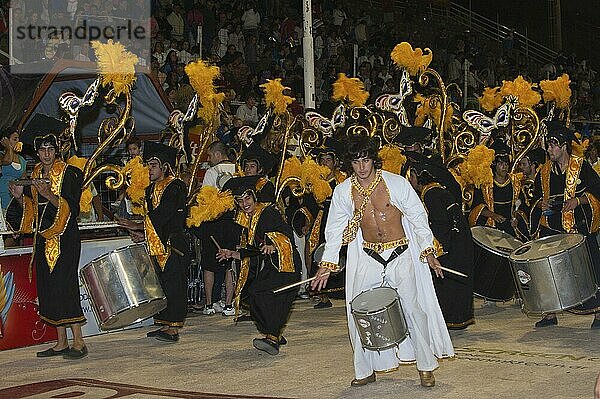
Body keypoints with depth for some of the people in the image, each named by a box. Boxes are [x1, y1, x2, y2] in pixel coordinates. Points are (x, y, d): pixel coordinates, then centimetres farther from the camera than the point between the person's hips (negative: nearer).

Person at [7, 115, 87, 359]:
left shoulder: (69, 174, -6)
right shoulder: (35, 176, 14)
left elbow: (72, 208, -15)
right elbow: (30, 209, 15)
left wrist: (49, 194, -26)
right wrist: (19, 197, -3)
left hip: (65, 238, -7)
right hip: (44, 238, 7)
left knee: (64, 285, -12)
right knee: (48, 288, 6)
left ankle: (79, 342, -8)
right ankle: (61, 343, 12)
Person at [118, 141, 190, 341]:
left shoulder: (176, 187, -10)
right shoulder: (151, 189, 17)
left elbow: (162, 214, -19)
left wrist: (139, 226, -17)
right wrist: (143, 233, 2)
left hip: (173, 244, -9)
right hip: (157, 244, 9)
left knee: (173, 284, -6)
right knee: (159, 285, 9)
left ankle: (173, 329, -4)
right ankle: (164, 325, 15)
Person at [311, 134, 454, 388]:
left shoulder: (396, 183, -8)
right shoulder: (343, 192, 0)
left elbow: (418, 217, -1)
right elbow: (334, 229, 8)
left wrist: (428, 252, -3)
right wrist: (326, 265, 5)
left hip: (401, 254, -2)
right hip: (367, 259, 3)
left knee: (414, 308, -4)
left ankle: (425, 367, 11)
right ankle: (365, 371, 14)